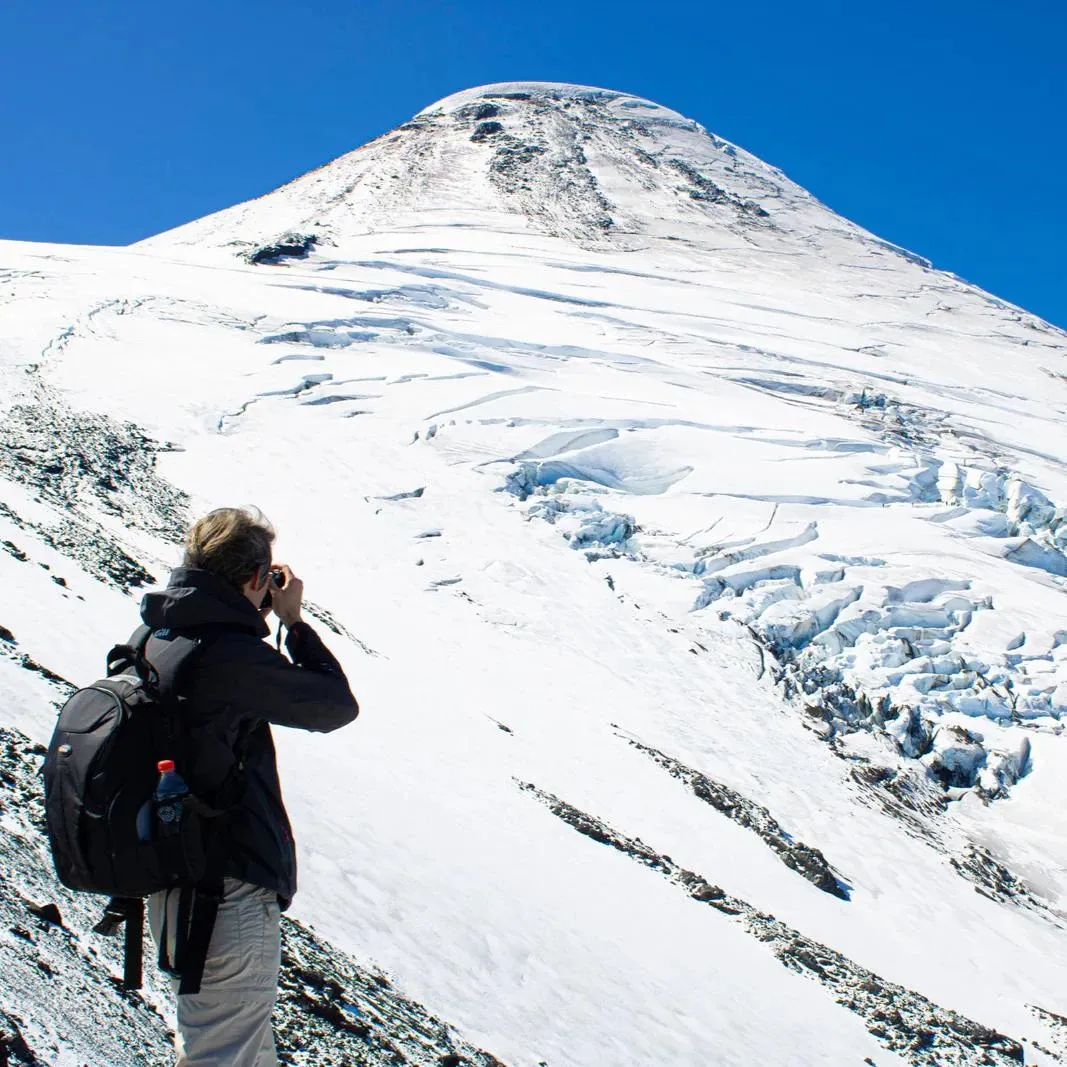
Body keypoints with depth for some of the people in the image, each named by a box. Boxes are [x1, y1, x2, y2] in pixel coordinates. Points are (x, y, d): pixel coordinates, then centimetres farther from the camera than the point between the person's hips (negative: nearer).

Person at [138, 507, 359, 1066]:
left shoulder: (153, 637, 2)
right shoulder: (236, 658, -25)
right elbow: (337, 704, -13)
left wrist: (260, 617, 8)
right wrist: (293, 619, -6)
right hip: (230, 889, -9)